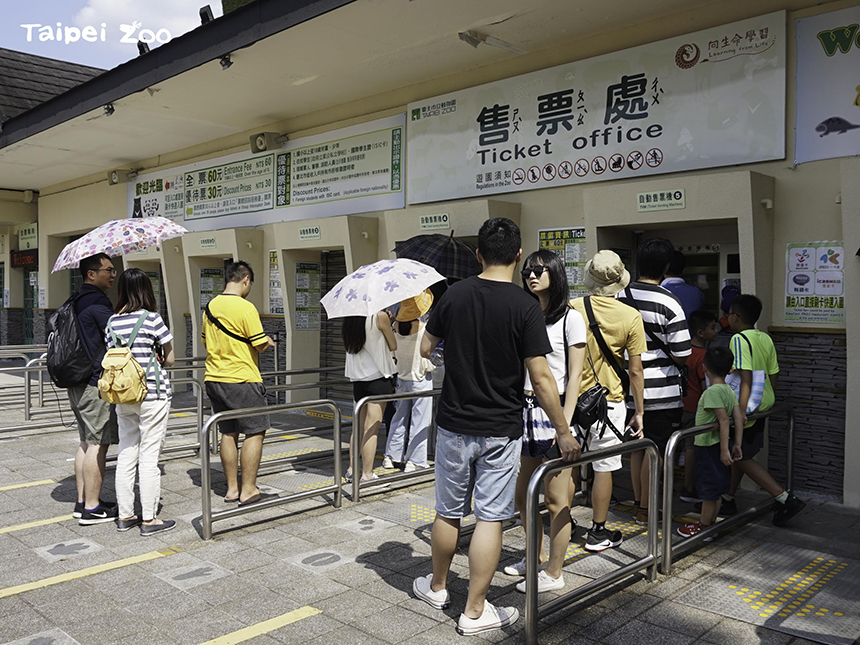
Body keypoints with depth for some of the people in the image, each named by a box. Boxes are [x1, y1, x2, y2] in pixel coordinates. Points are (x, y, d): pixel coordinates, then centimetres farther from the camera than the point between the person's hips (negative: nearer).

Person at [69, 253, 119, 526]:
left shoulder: (76, 302, 16)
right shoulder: (98, 302, -15)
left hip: (78, 383, 10)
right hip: (97, 383, -10)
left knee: (87, 442, 14)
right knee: (98, 444, -4)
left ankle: (82, 502, 20)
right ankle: (91, 508, 1)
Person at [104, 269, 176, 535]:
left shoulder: (112, 321, 5)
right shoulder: (151, 319, -11)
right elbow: (169, 359, -7)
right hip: (153, 395, -6)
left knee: (126, 455, 13)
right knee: (149, 457, 1)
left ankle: (125, 516, 22)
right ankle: (149, 519, 8)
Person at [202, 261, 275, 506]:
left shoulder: (210, 306, 8)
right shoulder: (246, 308, -14)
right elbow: (260, 345, -14)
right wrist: (268, 342, 7)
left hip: (214, 379, 7)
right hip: (242, 380, -7)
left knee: (228, 433, 13)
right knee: (254, 432, 2)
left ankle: (232, 488, 18)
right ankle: (248, 490, 3)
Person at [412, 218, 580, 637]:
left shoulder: (454, 294, -3)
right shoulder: (525, 307, -12)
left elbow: (426, 348, 9)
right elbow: (540, 378, -14)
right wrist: (563, 432, -6)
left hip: (454, 424, 3)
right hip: (500, 429, -3)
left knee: (448, 512, 17)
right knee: (490, 518, 6)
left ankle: (437, 587, 37)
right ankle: (474, 612, 16)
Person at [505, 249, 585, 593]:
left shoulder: (570, 318, -5)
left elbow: (574, 375, -8)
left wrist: (565, 424, -15)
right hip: (524, 409, 6)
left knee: (555, 498, 3)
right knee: (520, 494, 15)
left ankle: (554, 573, 17)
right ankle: (537, 554, 36)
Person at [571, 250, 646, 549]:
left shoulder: (572, 309, -6)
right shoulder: (631, 317, -9)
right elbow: (635, 371, -7)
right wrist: (639, 412, 3)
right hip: (610, 401, -2)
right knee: (604, 467, 8)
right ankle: (598, 532, 17)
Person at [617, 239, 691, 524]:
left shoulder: (620, 296, 0)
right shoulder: (669, 304, -16)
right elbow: (681, 357, -14)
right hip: (661, 391, -5)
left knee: (637, 447, 17)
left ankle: (637, 502, 28)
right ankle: (645, 509, 15)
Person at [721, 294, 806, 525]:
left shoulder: (739, 339, -20)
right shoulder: (765, 339, 5)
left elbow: (746, 376, -28)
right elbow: (773, 373, 10)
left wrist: (741, 412, -31)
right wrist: (769, 398, 24)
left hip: (749, 408, -9)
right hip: (764, 403, 9)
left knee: (743, 458, 3)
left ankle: (786, 499, -1)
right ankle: (728, 499, 30)